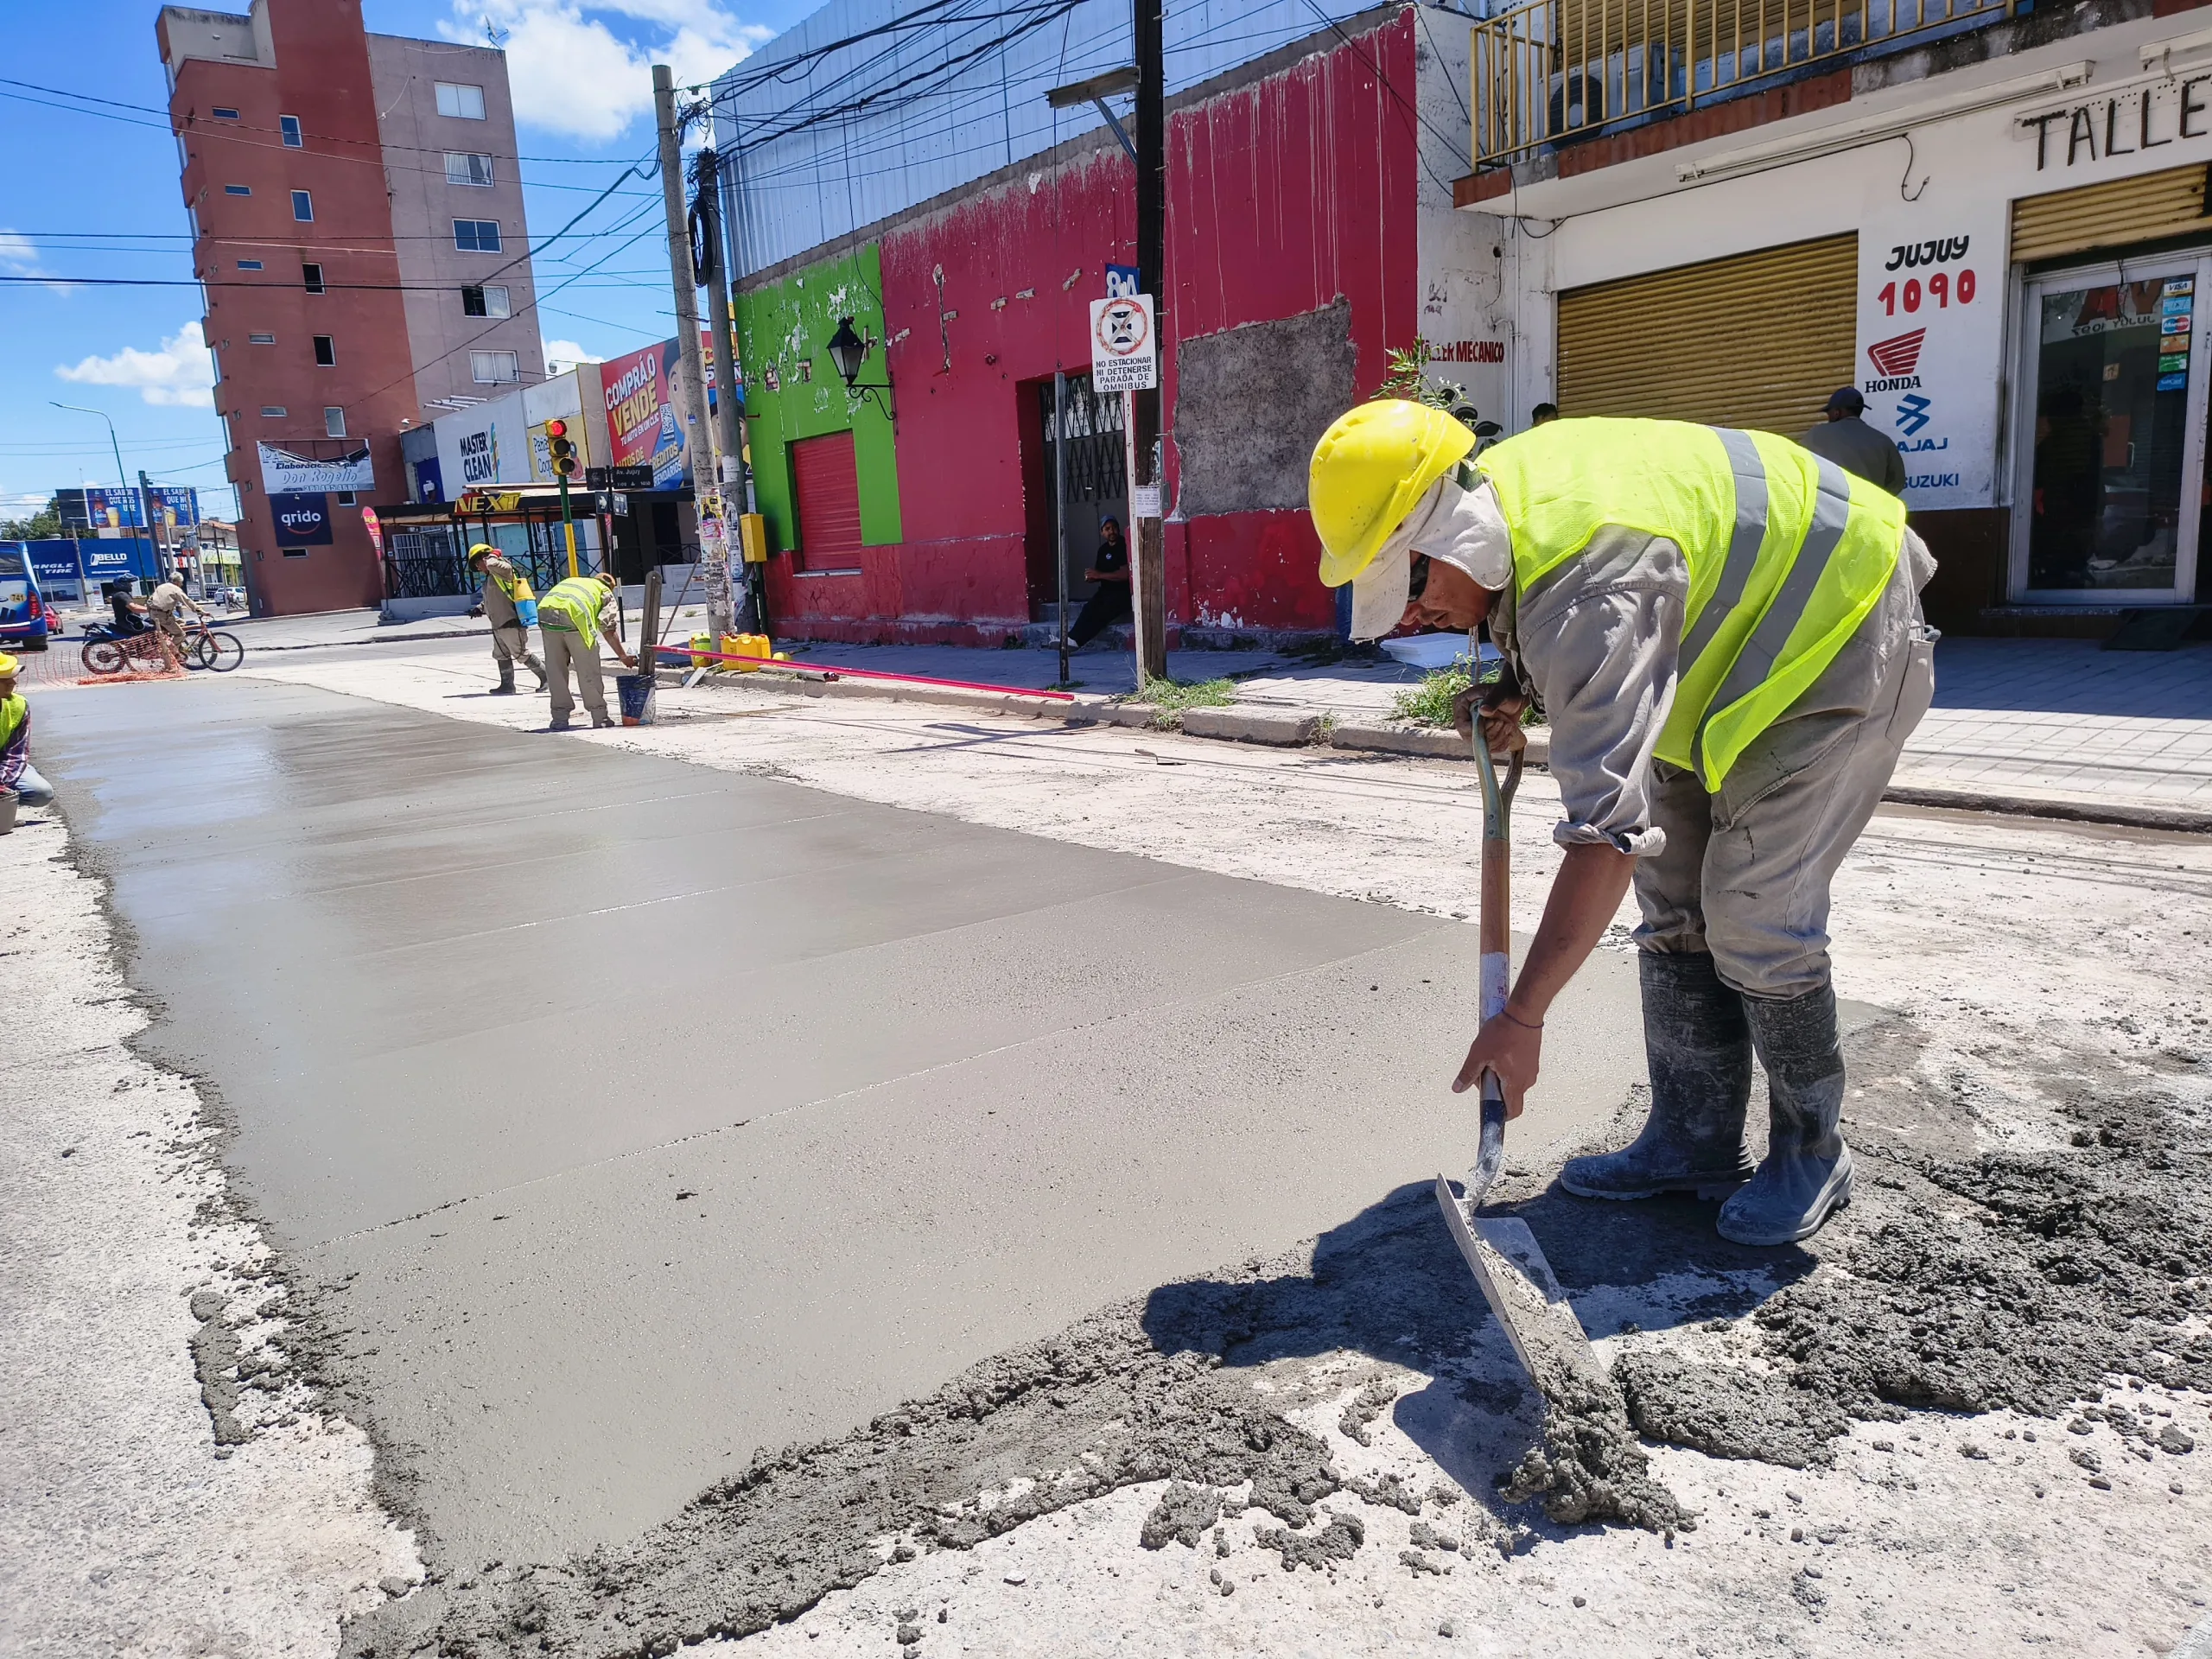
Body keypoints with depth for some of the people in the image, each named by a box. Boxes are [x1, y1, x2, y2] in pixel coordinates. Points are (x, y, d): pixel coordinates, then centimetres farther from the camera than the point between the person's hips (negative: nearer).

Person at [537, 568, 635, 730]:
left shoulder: (570, 581, 39)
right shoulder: (605, 592, 24)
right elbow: (608, 630, 11)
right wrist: (624, 657, 18)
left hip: (546, 612, 4)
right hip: (575, 615, -4)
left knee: (555, 669, 13)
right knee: (588, 670, 7)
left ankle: (560, 717, 15)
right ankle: (599, 716, 13)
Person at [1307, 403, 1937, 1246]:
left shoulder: (1587, 590, -40)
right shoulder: (1496, 488, -10)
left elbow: (1608, 827, -42)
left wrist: (1520, 1017, -39)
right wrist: (1517, 691, -9)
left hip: (1839, 642, -10)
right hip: (1741, 639, 10)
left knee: (1752, 913, -13)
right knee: (1673, 898, 6)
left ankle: (1811, 1154, 8)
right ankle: (1694, 1142, 14)